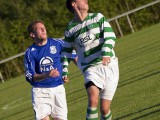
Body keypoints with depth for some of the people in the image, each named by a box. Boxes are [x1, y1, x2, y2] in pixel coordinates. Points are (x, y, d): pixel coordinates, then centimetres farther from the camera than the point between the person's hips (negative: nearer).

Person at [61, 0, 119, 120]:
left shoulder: (98, 17, 5)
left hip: (109, 65, 0)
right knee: (93, 100, -27)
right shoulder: (70, 29, 7)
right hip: (90, 69, 0)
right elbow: (66, 51, 20)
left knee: (104, 109, -1)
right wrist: (64, 71, 11)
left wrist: (106, 53, -24)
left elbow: (110, 36, -6)